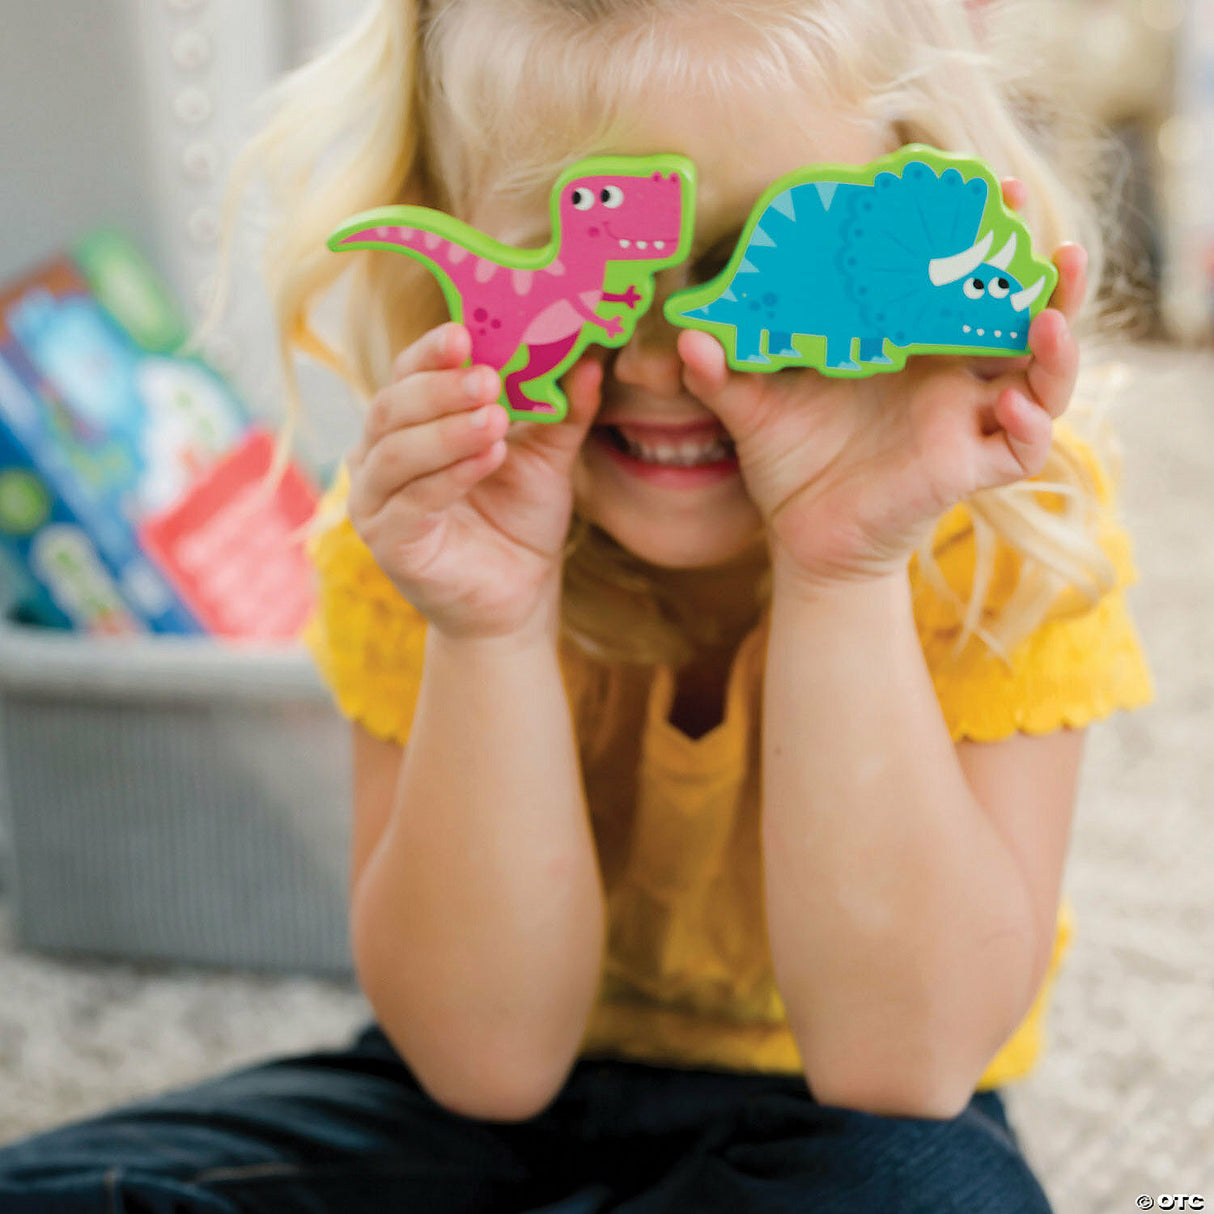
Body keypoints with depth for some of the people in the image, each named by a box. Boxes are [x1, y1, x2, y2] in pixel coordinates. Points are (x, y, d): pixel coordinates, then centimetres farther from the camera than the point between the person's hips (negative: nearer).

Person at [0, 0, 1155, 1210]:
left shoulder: (1015, 526, -19)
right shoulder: (422, 524, -15)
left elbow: (899, 1059, -24)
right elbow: (489, 1054, -17)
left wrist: (847, 578, -34)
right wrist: (492, 632, -32)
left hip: (819, 1116, 1)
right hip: (490, 1098, 0)